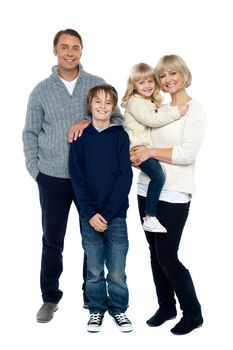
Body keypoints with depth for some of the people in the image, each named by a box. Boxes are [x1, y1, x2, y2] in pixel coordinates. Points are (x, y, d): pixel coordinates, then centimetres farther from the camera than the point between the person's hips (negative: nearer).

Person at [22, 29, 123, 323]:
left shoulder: (98, 84, 1)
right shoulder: (42, 90, 2)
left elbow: (117, 120, 0)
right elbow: (30, 133, 6)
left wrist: (89, 122, -17)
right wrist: (35, 171, -1)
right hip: (53, 177, 0)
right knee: (52, 240, 8)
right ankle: (50, 298, 25)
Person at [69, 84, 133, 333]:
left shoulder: (120, 136, 0)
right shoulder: (80, 138, 3)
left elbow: (125, 177, -6)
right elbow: (77, 179, -2)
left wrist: (107, 213, -12)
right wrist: (90, 214, -11)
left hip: (116, 215, -1)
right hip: (89, 216, 1)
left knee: (117, 271, 5)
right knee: (94, 270, 9)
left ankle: (118, 309, 26)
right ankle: (97, 309, 28)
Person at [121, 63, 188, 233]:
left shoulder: (152, 102, 22)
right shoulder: (135, 102, -10)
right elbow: (150, 120, -21)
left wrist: (173, 110, 10)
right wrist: (176, 112, -20)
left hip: (149, 147, 11)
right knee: (158, 175, -24)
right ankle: (150, 218, -22)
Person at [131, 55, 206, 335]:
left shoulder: (194, 110, -6)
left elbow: (187, 154, -16)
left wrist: (151, 152, -13)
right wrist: (135, 155, -2)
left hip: (174, 195, -6)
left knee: (167, 256, -3)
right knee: (155, 253, 12)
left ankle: (193, 313, 16)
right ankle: (166, 307, 30)